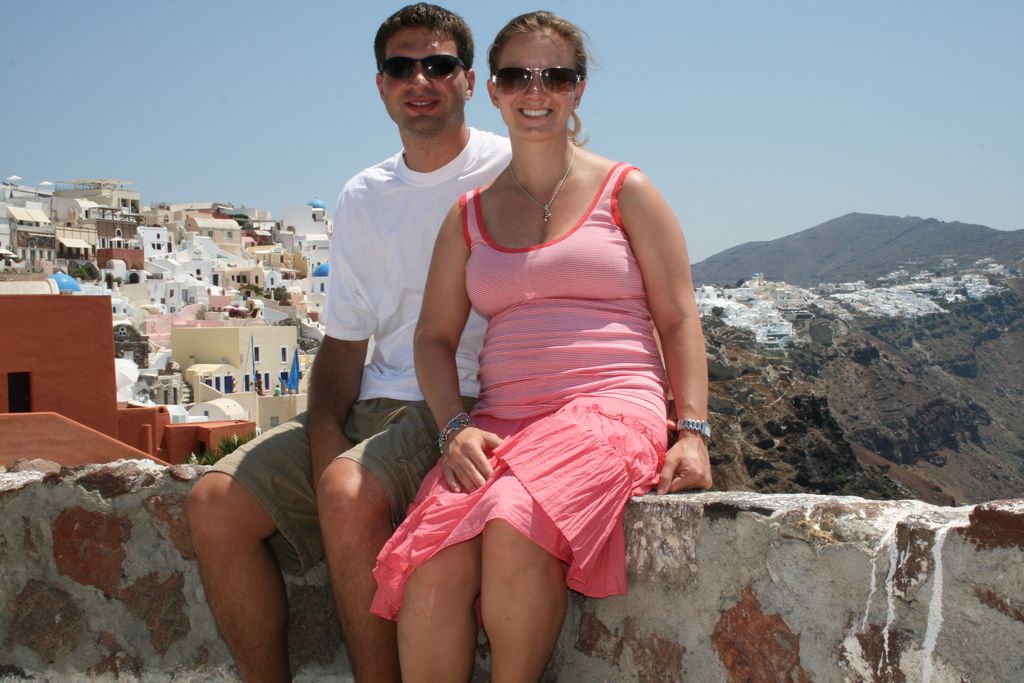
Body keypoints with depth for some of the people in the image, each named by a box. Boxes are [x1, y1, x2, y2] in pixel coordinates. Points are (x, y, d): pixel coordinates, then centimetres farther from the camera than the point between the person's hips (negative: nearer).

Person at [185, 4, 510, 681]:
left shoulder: (514, 170, -1)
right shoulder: (363, 196, 15)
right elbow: (344, 338, 15)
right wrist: (324, 437, -4)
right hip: (374, 406, 6)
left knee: (350, 492, -33)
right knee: (217, 501, -12)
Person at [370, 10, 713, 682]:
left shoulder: (625, 191, 10)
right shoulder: (470, 214, 18)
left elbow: (680, 320, 7)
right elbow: (435, 334, 15)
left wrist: (693, 432, -5)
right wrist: (456, 427, -3)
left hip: (611, 407, -3)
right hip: (502, 420, 3)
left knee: (514, 527, -34)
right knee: (431, 563, -26)